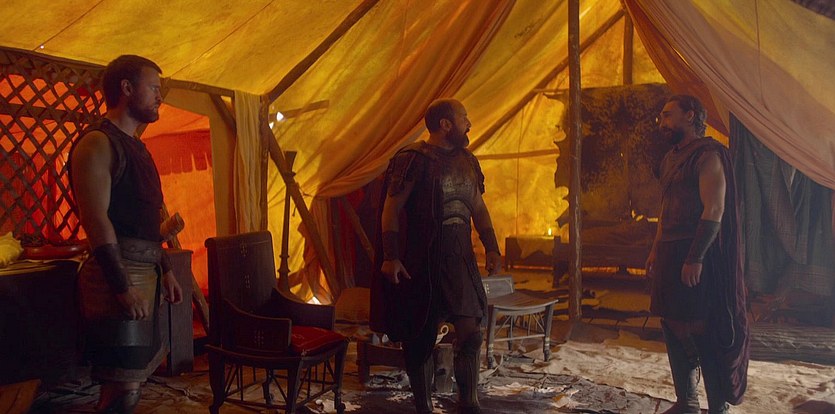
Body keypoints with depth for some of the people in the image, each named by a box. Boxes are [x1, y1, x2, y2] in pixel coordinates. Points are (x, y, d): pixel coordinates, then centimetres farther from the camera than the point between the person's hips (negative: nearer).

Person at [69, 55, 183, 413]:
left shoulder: (135, 146, 20)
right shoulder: (98, 143, -9)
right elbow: (95, 219, -18)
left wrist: (165, 269, 21)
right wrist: (123, 286, -22)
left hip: (146, 272, 10)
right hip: (118, 274, -10)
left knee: (135, 376, 17)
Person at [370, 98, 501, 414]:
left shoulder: (468, 161, 13)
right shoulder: (413, 159, -8)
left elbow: (478, 207, 21)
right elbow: (391, 210, -11)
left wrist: (492, 248, 13)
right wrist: (391, 257, -18)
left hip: (459, 260, 5)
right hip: (420, 263, -5)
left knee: (470, 332, -3)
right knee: (420, 338, 6)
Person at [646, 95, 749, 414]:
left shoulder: (708, 154, -9)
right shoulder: (670, 159, 18)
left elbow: (714, 210, -16)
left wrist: (695, 258, -21)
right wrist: (656, 250, 18)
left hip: (698, 257, -9)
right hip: (669, 256, 9)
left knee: (704, 333, -4)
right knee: (674, 328, 12)